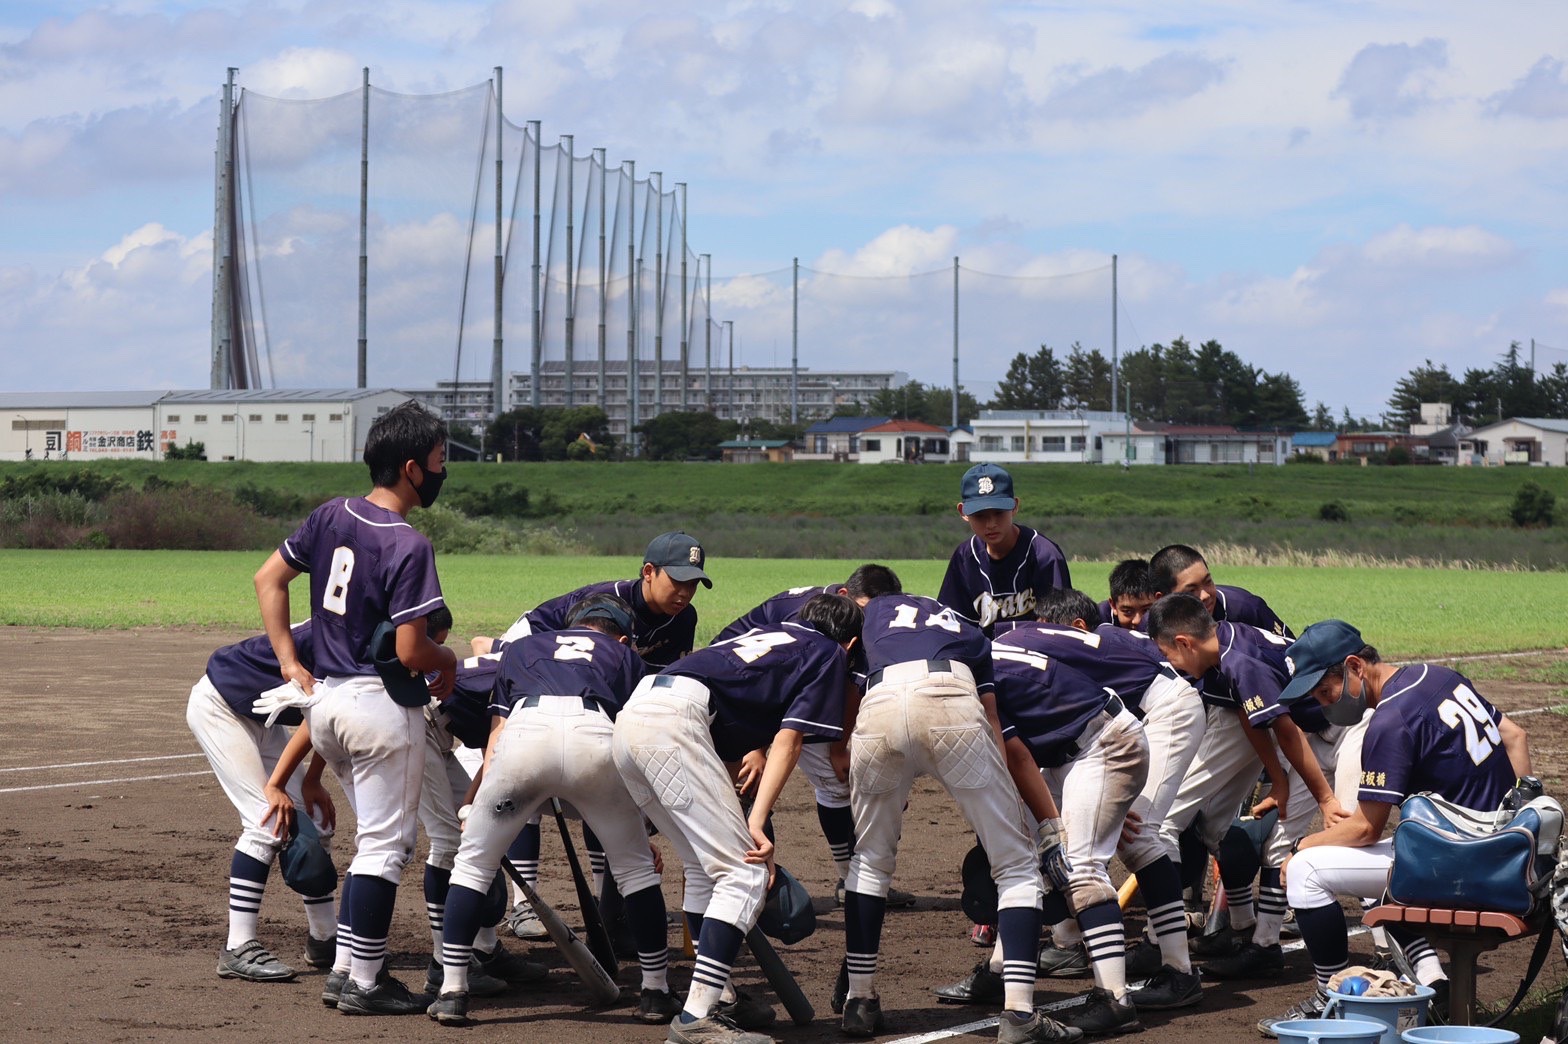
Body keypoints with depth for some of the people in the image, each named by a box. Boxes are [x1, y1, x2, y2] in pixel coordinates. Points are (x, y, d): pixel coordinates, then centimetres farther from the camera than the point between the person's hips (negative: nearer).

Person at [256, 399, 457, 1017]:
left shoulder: (332, 516, 4)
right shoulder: (408, 546, -18)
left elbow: (268, 579, 11)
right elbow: (410, 652, -19)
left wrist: (290, 665, 10)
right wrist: (448, 661, 2)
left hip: (324, 698, 8)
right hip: (380, 705, -8)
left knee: (375, 834, 22)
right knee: (387, 843, 2)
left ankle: (346, 965, 21)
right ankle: (364, 984, 3)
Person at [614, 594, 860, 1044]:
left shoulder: (769, 636, 34)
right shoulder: (830, 654, 13)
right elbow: (788, 740, 0)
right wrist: (757, 822, -8)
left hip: (630, 716, 9)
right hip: (676, 722, -9)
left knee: (706, 869, 18)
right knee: (746, 872, -7)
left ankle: (711, 1001, 17)